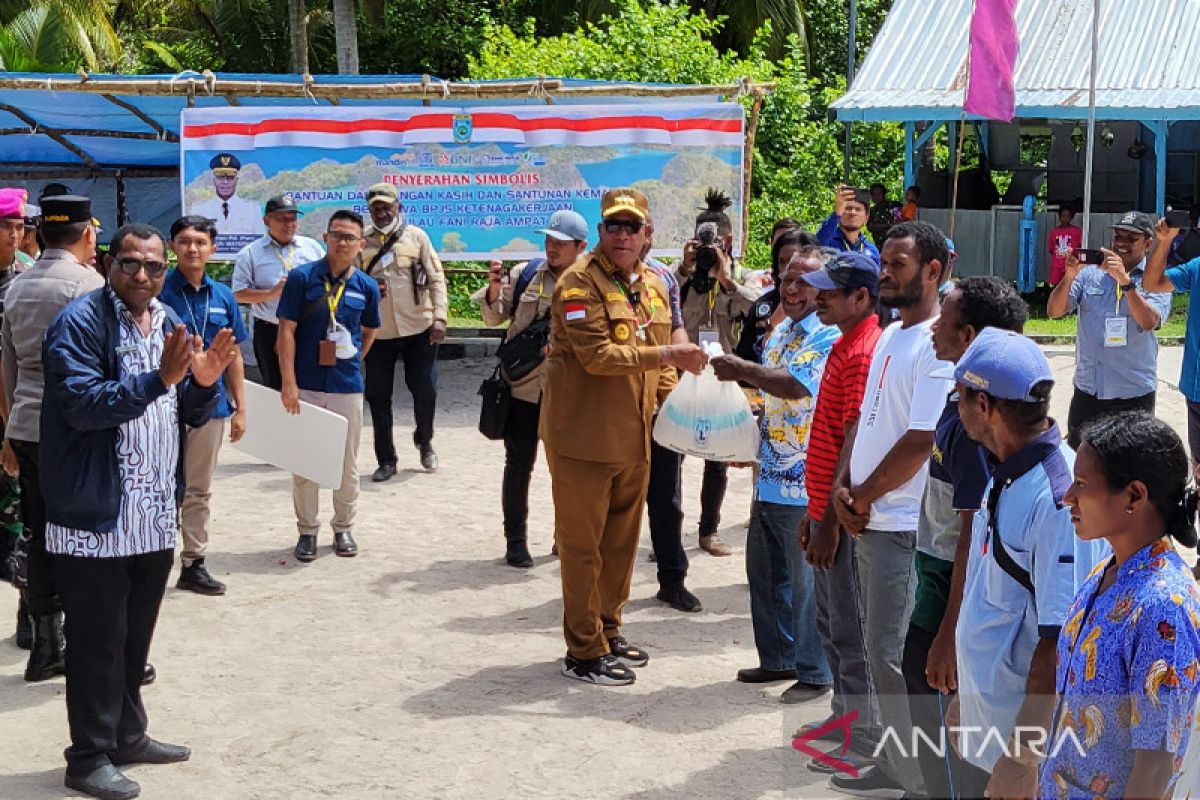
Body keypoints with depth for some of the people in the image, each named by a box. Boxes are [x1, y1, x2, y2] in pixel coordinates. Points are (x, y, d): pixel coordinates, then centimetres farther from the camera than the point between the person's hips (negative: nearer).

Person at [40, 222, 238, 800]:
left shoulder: (170, 322, 10)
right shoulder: (79, 323, -11)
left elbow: (192, 415, 14)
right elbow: (83, 404, -23)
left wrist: (203, 383, -8)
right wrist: (159, 379, -30)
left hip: (156, 512, 7)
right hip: (97, 516, -7)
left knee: (136, 635, 18)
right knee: (98, 640, 2)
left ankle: (128, 736, 32)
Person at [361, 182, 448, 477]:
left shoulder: (415, 236, 3)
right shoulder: (361, 242, 7)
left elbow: (436, 278, 0)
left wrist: (439, 317, -10)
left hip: (418, 330, -1)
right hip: (378, 333, 1)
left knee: (425, 389, 4)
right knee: (378, 397, 4)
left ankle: (424, 440, 32)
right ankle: (386, 460, 16)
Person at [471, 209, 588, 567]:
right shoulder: (525, 274, -1)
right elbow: (495, 318, 4)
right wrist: (494, 290, -14)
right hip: (522, 386, 0)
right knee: (518, 465, 6)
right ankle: (515, 540, 16)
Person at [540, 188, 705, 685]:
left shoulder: (652, 286, 11)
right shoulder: (580, 282, -13)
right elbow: (597, 355, -23)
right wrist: (666, 354, -27)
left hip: (633, 436, 8)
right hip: (583, 435, -7)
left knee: (622, 540, 16)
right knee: (582, 544, 1)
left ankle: (607, 632, 32)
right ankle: (584, 654, 10)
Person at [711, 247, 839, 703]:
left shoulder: (828, 337, -15)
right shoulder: (781, 332, 14)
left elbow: (794, 385, -29)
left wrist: (741, 370, -19)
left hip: (804, 485, -9)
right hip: (770, 476, 9)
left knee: (804, 580, 0)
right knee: (763, 571, 17)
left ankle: (815, 673, 13)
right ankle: (778, 658, 32)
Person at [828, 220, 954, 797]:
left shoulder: (937, 344, -16)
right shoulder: (890, 336, 14)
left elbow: (921, 442, -20)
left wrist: (863, 496, -10)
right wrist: (843, 487, 3)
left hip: (904, 526, -9)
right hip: (868, 519, 9)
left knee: (891, 655, -5)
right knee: (879, 648, 16)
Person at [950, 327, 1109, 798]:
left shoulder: (1057, 499, -25)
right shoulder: (1006, 475, 4)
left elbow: (1059, 642, -25)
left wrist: (1021, 759, -22)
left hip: (1026, 741, -8)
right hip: (986, 725, 8)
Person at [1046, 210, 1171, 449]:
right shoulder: (1090, 273, 4)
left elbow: (1149, 322, -18)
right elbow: (1054, 311, -3)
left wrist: (1125, 281, -28)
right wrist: (1069, 276, -19)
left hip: (1134, 393, -2)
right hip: (1087, 388, 2)